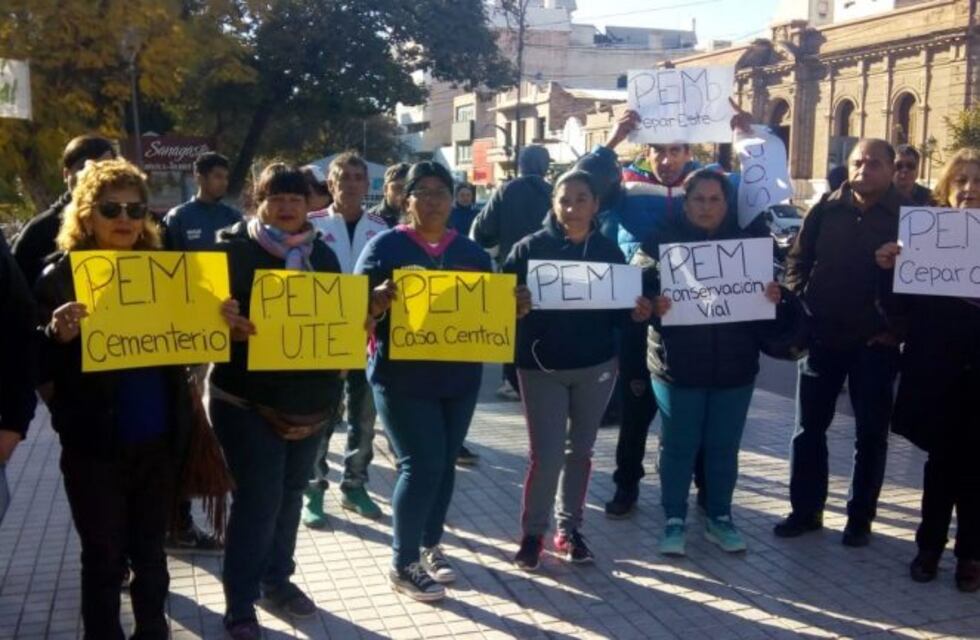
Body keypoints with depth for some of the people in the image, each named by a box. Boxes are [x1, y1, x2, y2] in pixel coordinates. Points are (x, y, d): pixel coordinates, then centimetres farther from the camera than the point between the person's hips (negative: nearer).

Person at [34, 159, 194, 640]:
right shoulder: (61, 278, -7)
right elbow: (39, 369, -9)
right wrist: (58, 336, -29)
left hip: (160, 439, 3)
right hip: (95, 445, -3)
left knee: (150, 550, 17)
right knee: (104, 558, 9)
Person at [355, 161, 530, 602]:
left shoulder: (471, 251, 10)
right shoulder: (386, 246, -5)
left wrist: (514, 307, -8)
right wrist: (379, 300, -30)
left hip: (460, 376, 5)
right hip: (403, 377, -5)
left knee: (444, 464, 12)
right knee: (422, 465, -8)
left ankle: (430, 546, 29)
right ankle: (403, 565, 6)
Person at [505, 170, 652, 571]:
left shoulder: (607, 249, 1)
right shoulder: (530, 248, -8)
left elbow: (618, 307, 6)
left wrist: (636, 313, -14)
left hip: (597, 364, 3)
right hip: (542, 365, -3)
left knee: (580, 450, 13)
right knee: (547, 456, -4)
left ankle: (569, 529, 27)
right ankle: (532, 532, 15)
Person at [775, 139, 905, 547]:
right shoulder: (825, 210, 2)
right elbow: (798, 261, 7)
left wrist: (895, 328, -9)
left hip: (875, 343, -2)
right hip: (822, 336, 2)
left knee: (871, 433, 8)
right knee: (809, 428, 8)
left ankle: (860, 517, 21)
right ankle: (805, 510, 21)